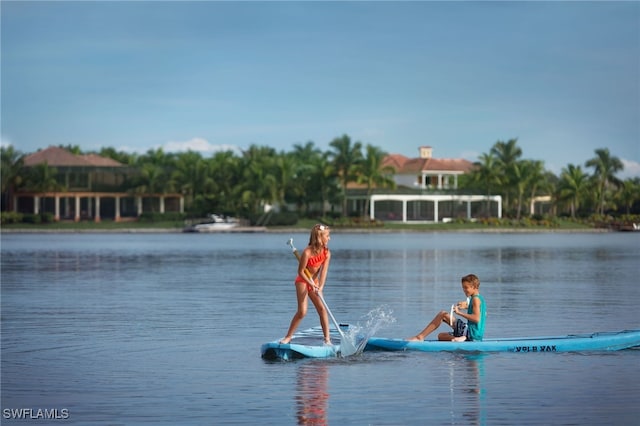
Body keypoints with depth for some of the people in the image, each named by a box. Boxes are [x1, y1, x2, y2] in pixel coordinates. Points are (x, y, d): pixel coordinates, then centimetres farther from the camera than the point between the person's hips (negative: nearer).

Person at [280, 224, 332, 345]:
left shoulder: (327, 253, -8)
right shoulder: (307, 252, -23)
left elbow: (324, 271, -15)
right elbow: (300, 271, -17)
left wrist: (320, 287, -27)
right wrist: (311, 284, -22)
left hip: (314, 282, 5)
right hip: (303, 281, -5)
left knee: (322, 309, -5)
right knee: (302, 311, -12)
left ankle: (327, 339, -1)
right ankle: (288, 337, -1)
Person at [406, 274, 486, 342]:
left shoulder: (475, 299, -12)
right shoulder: (480, 298, 18)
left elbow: (476, 318, -25)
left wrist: (459, 312, -23)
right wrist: (468, 307, 27)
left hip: (472, 332, -10)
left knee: (442, 314, -9)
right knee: (440, 336, 19)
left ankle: (420, 337, -12)